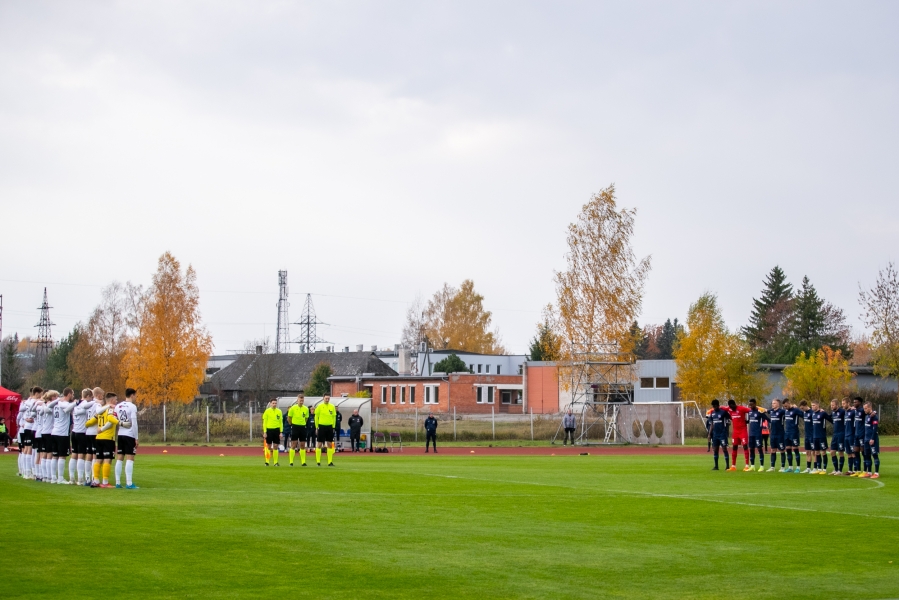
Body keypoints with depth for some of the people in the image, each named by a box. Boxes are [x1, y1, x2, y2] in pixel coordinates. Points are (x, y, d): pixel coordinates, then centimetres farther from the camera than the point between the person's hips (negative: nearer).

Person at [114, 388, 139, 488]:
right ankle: (129, 483, -11)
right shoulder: (132, 406, -8)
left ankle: (118, 482, 7)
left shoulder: (118, 406, 12)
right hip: (129, 435, -6)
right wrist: (136, 438, -9)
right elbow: (134, 423, -12)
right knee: (130, 459, -6)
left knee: (119, 459, 8)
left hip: (120, 435, 6)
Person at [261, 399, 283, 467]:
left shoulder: (279, 411, 5)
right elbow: (264, 422, 0)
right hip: (269, 430, -2)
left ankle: (275, 462, 5)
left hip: (277, 430, 2)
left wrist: (281, 432, 2)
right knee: (268, 447, 1)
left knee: (275, 447, 2)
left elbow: (281, 422, 8)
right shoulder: (267, 411, -1)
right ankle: (267, 462, 8)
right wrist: (265, 432, -6)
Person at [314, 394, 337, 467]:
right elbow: (316, 417, 0)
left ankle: (330, 461, 5)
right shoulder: (319, 406, -3)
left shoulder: (332, 407, 7)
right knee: (320, 444, -1)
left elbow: (334, 417, 12)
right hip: (321, 426, -3)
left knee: (330, 444, 3)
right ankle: (318, 461, 4)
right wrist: (317, 427, -3)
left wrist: (333, 427, 7)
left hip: (329, 427, 3)